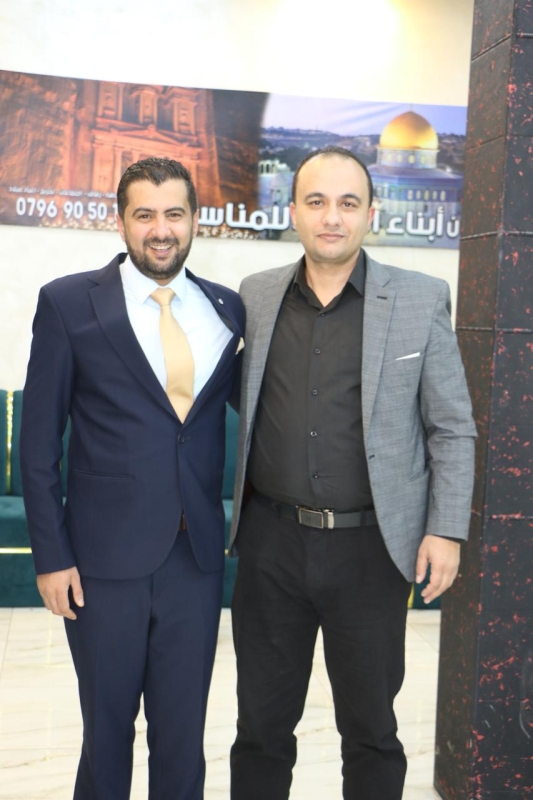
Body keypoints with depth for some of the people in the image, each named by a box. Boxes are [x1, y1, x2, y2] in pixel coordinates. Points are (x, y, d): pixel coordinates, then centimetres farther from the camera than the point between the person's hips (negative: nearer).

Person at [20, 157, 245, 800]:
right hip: (106, 558, -2)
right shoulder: (69, 302, -4)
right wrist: (50, 555, -7)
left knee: (183, 735, 15)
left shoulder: (227, 309, 5)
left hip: (197, 557, 3)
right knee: (107, 732, 14)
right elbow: (39, 441, -3)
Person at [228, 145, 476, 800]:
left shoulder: (421, 301, -4)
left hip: (370, 548, -2)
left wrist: (446, 530, -7)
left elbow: (452, 429, -1)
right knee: (261, 723, 15)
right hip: (272, 542, 2)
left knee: (370, 728, 14)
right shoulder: (256, 296, 4)